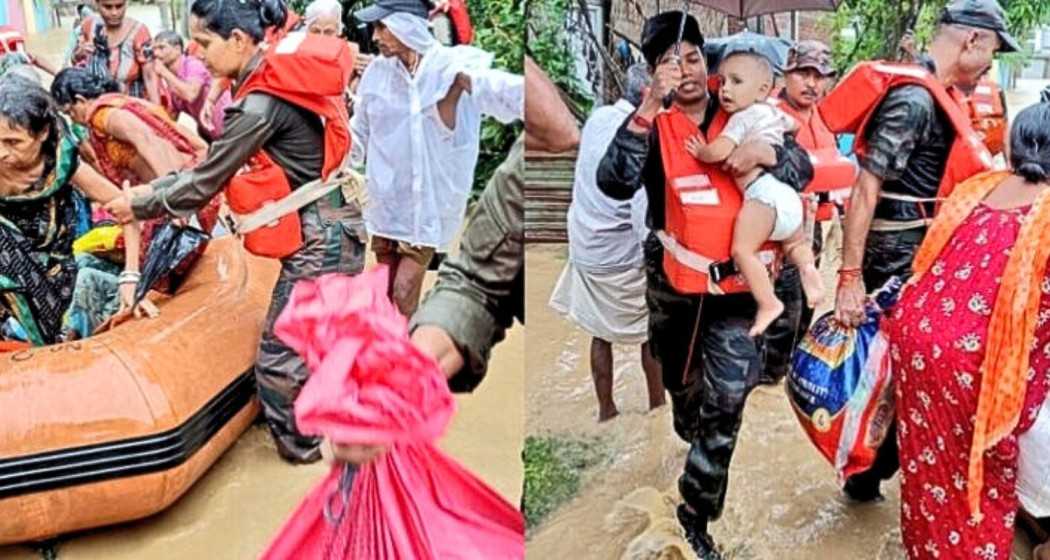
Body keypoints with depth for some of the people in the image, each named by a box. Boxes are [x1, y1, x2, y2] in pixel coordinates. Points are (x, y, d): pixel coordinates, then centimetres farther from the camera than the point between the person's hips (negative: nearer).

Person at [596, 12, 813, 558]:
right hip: (670, 277, 1)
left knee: (727, 397, -10)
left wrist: (767, 151, -27)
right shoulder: (651, 124, -4)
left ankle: (696, 512, 4)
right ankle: (692, 435, 52)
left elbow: (803, 166, -5)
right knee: (681, 381, 21)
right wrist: (648, 107, -30)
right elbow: (614, 184, -23)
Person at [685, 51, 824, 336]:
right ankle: (808, 266, 2)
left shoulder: (742, 117, -3)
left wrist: (699, 151, 6)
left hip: (763, 194, -9)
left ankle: (768, 303, -19)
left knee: (743, 250, -13)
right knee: (795, 242, 30)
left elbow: (718, 151, -14)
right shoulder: (773, 112, 23)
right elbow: (795, 126, 44)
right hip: (788, 194, 9)